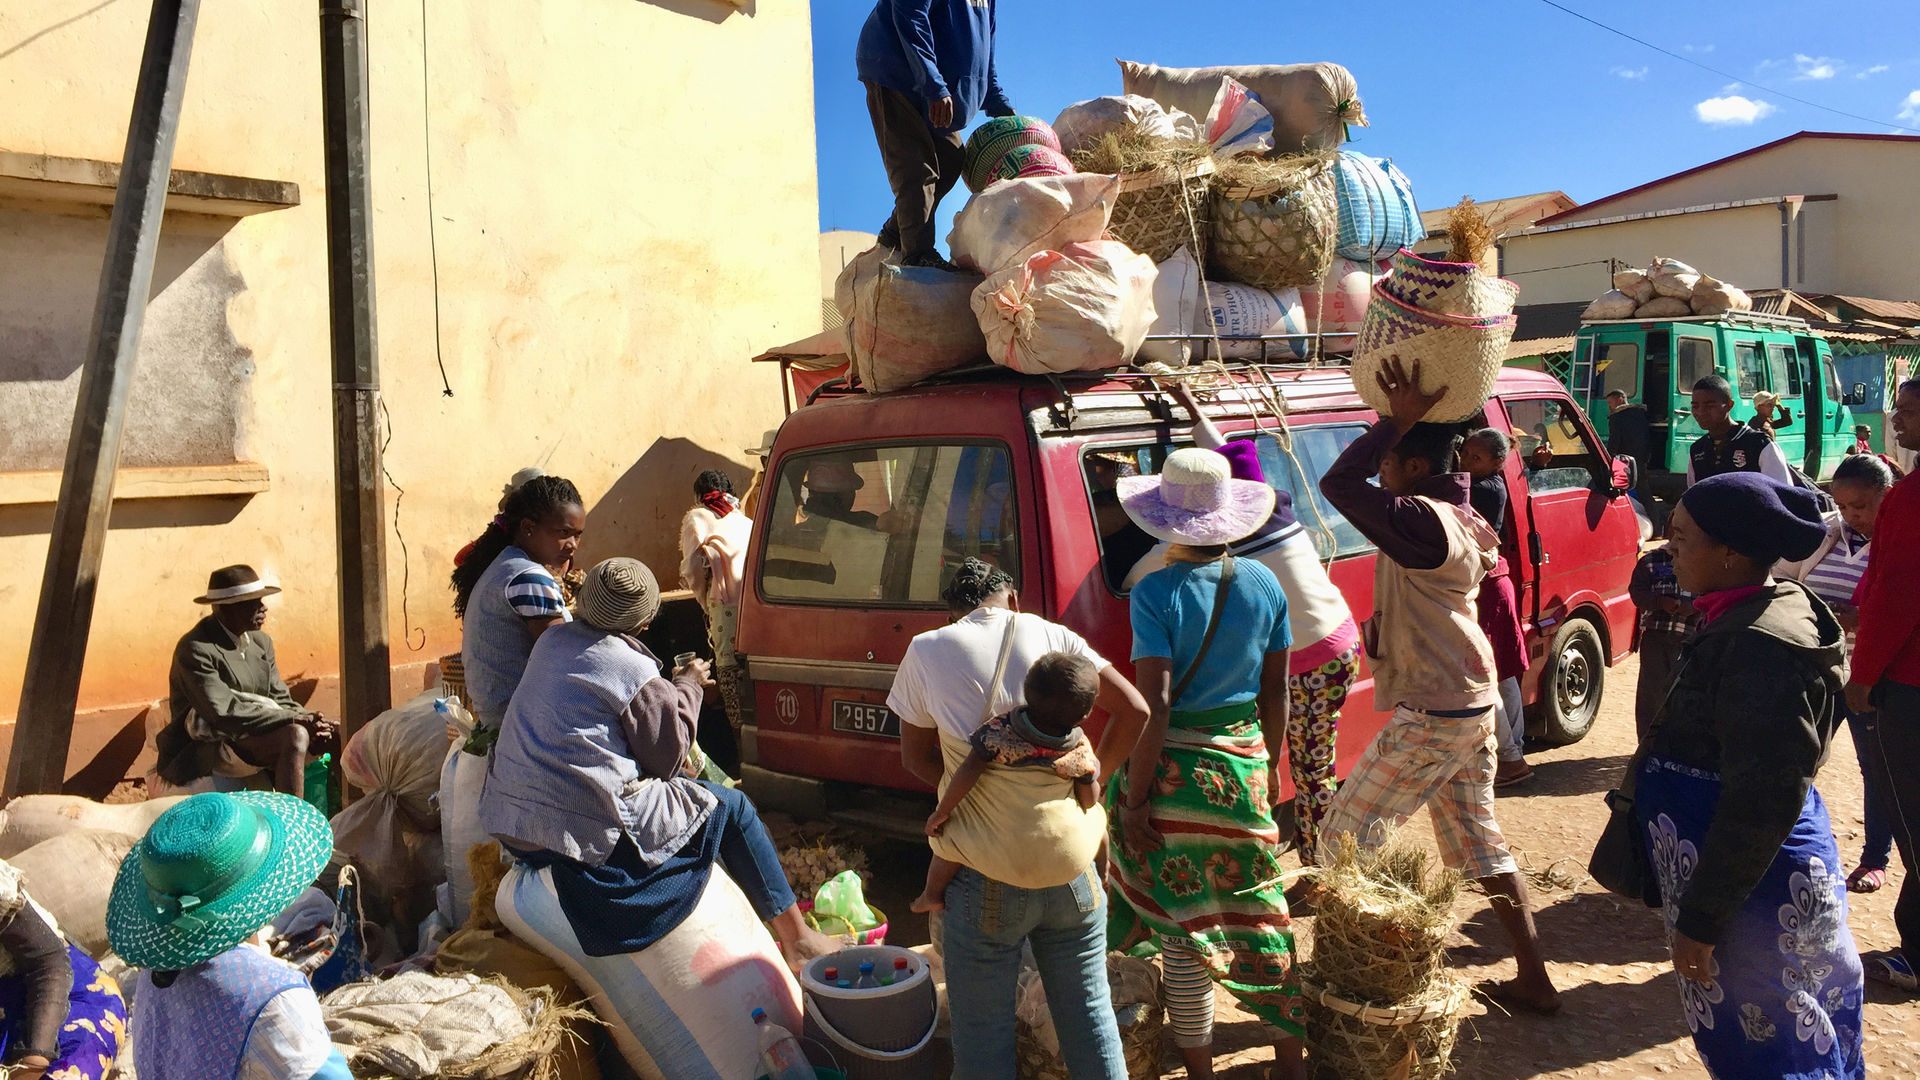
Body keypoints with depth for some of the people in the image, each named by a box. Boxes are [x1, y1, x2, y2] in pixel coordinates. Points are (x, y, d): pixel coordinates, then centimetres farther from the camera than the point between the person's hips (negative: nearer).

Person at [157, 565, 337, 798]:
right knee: (295, 735, -30)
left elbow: (281, 700, 10)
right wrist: (294, 719, -24)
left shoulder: (260, 642, 12)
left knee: (334, 739, -14)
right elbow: (223, 713, -22)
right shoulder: (195, 649, -12)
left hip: (255, 738, 8)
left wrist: (308, 719, -13)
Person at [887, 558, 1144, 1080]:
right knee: (1089, 1013, 19)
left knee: (982, 1035, 12)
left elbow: (915, 756, 8)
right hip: (1072, 862, 3)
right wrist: (1091, 777, 12)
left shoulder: (927, 651, -1)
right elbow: (1134, 709, 2)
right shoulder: (1051, 636, 3)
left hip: (987, 879, -2)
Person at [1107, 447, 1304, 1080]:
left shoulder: (1157, 592, -16)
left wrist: (1134, 798, -14)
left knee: (1183, 921, 8)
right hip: (1245, 761, 5)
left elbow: (1155, 705, -20)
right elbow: (1276, 691, 6)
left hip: (1176, 769, -4)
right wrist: (1270, 763, 20)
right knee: (1256, 907, 18)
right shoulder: (1264, 583, -1)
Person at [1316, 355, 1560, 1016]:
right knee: (1478, 843, 18)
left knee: (1345, 841, 1)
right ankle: (1534, 983, 25)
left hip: (1431, 717, -10)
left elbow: (1338, 483, -27)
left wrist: (1397, 419, -23)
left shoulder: (1422, 521, -23)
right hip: (1475, 705, 10)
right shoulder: (1462, 518, 8)